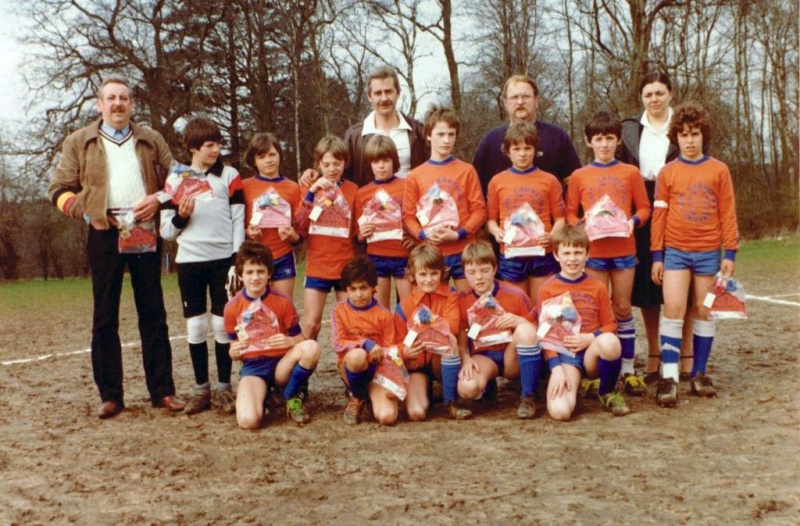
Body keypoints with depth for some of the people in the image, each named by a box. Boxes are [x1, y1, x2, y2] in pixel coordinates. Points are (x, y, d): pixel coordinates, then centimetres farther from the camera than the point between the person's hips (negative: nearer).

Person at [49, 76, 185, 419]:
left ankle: (162, 390, 7)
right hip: (104, 233, -1)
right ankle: (110, 396, 8)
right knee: (105, 317, 2)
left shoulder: (151, 140, 14)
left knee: (153, 313, 3)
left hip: (145, 231, 1)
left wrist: (159, 198, -5)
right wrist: (84, 210, -8)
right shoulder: (79, 142, 9)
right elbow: (59, 189, 7)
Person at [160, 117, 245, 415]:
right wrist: (181, 216, -12)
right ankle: (201, 389, 13)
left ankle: (224, 388, 9)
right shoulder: (175, 180, 8)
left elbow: (239, 221, 3)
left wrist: (237, 261, -5)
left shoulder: (230, 176, 6)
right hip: (189, 262, 1)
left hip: (223, 260, -1)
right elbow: (166, 231, 9)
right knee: (196, 326, 3)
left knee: (223, 324, 0)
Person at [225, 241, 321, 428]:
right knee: (248, 420, -31)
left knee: (311, 347, -34)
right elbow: (234, 347, 10)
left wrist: (290, 341, -20)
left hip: (281, 364, 1)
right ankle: (262, 394, 9)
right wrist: (235, 351, -14)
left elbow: (299, 338, 4)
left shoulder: (283, 302, -1)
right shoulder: (232, 307, 1)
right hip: (252, 366, -1)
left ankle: (291, 398, -6)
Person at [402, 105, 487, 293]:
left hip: (464, 251, -1)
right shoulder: (415, 176, 4)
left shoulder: (467, 170, 2)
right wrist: (424, 234, -13)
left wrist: (459, 234, -12)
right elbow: (408, 216, 4)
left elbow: (479, 210, 0)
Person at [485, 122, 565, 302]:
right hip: (511, 255, 1)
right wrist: (496, 232, -11)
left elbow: (560, 219, 3)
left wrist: (552, 236, -16)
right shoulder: (497, 181, 5)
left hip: (542, 254, -1)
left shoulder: (549, 180, 3)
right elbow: (491, 218, 9)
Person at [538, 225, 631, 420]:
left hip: (593, 353, 2)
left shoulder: (598, 288, 6)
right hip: (563, 355, -2)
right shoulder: (547, 289, 2)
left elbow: (610, 325, 8)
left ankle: (607, 393, -6)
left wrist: (590, 338, -13)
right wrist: (556, 369, -12)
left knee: (609, 341, -37)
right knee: (559, 411, -29)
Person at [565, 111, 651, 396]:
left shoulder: (630, 172, 5)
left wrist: (634, 221, -12)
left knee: (623, 308, 5)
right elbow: (569, 213, 7)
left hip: (624, 249, 0)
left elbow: (644, 207, 8)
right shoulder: (579, 176, 4)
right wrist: (583, 224, -12)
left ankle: (628, 371, 13)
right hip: (593, 250, 0)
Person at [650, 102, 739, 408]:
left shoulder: (718, 170, 4)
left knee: (703, 311, 7)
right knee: (673, 309, -9)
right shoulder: (667, 173, 3)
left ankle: (699, 374, 16)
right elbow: (659, 215, 3)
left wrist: (730, 253, 0)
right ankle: (669, 377, -8)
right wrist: (657, 256, 1)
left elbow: (727, 213, 3)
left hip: (708, 252, 1)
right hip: (676, 251, -1)